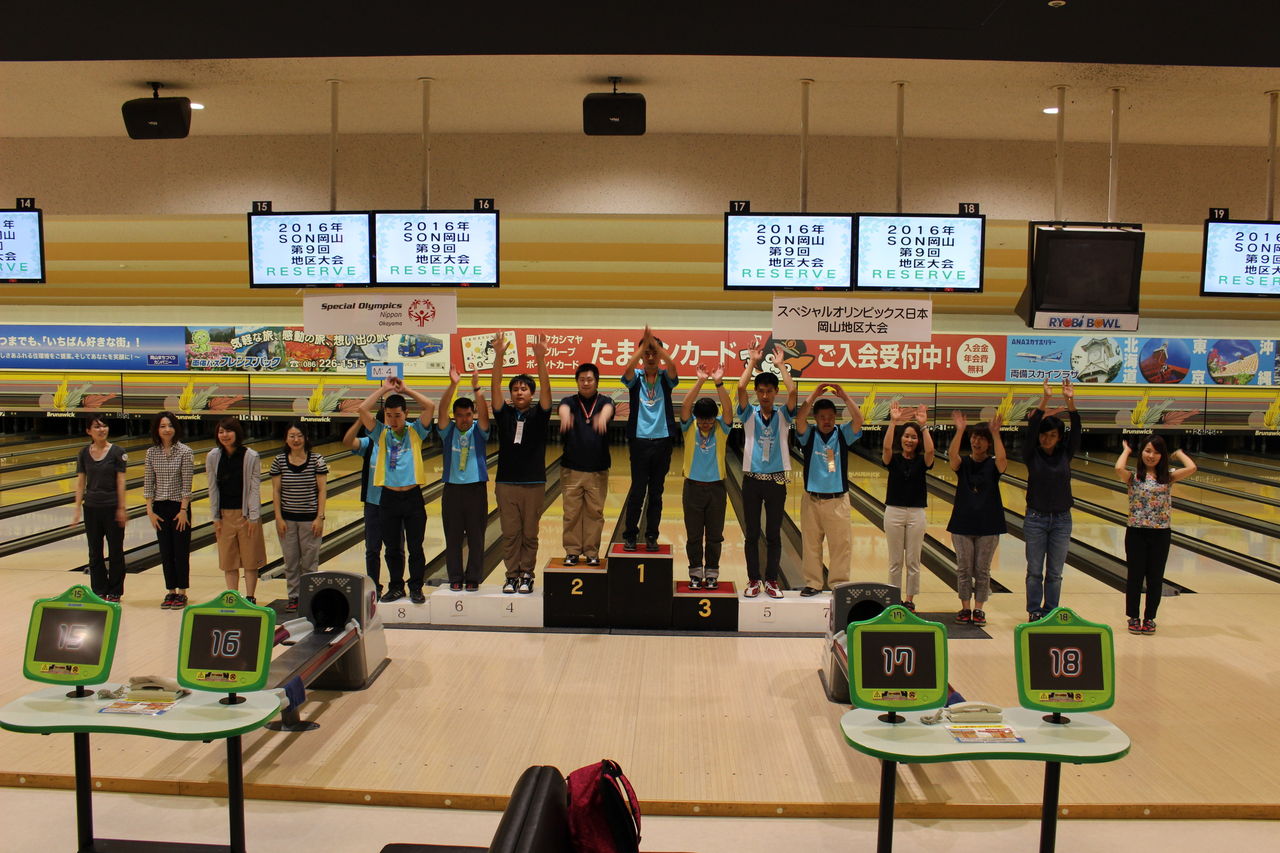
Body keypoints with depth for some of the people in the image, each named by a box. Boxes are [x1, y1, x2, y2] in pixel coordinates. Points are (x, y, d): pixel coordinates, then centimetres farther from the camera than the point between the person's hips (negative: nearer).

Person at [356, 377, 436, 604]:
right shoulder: (380, 433, 4)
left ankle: (416, 588, 15)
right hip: (388, 498, 2)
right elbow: (362, 409, -7)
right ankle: (396, 587, 23)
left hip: (413, 496, -1)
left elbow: (430, 406, -10)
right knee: (392, 549, 11)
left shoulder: (415, 432, 2)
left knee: (415, 548, 4)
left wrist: (405, 389, -4)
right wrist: (383, 389, -3)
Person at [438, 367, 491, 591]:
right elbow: (442, 410, -13)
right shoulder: (448, 431, 2)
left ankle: (473, 578, 13)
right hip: (452, 488, 1)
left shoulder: (479, 431, 1)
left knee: (476, 538, 3)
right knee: (453, 538, 5)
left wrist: (476, 388, -29)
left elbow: (483, 413, -17)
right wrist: (453, 385, -26)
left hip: (476, 488, -1)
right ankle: (455, 578, 15)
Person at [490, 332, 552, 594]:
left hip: (534, 483, -1)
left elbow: (545, 390, -14)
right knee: (510, 533, 6)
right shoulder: (505, 414, 4)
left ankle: (526, 575, 17)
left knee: (530, 534, 7)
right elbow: (494, 388, -8)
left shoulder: (538, 415, 1)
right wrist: (499, 356, -21)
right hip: (506, 483, 1)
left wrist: (540, 359, -28)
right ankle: (512, 575, 16)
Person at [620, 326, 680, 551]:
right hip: (640, 441, -1)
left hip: (662, 441, 1)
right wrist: (644, 344, -25)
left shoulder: (666, 378, 5)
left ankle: (651, 536, 18)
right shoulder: (635, 379, 3)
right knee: (637, 491, 0)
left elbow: (672, 366, -18)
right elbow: (628, 369, -20)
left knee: (656, 493, 8)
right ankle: (629, 535, 13)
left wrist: (654, 343, -24)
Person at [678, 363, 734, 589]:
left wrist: (719, 383, -33)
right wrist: (700, 381, -30)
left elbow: (728, 408, -21)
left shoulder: (721, 428, -4)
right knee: (693, 535, 6)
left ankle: (712, 573, 19)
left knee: (714, 536, 7)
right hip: (693, 486, 0)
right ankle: (695, 573, 19)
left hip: (716, 487, 0)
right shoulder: (689, 427, -4)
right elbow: (685, 406, -21)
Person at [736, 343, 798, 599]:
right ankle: (753, 580, 15)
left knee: (773, 535, 6)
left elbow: (792, 391, -15)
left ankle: (772, 580, 16)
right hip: (752, 480, 0)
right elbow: (740, 387, -13)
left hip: (776, 481, 0)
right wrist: (752, 361, -7)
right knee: (752, 535, 6)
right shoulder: (749, 414, 2)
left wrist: (780, 364, -9)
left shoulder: (783, 416, 2)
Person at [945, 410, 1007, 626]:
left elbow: (1002, 459, -25)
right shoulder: (962, 463, 0)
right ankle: (965, 608, 17)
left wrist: (996, 433, -32)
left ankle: (979, 609, 17)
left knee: (982, 570, 6)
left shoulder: (993, 465, -1)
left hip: (988, 526, -1)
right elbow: (952, 456, -23)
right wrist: (959, 430, -33)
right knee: (964, 569, 6)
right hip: (962, 524, 1)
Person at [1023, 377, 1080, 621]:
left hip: (1061, 520, 2)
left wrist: (1070, 402, -23)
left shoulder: (1065, 454, 3)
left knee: (1055, 573, 8)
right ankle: (1034, 612, 14)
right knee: (1034, 571, 4)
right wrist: (1044, 401, -26)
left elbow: (1076, 431, -10)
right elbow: (1031, 428, -16)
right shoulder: (1031, 455, -3)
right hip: (1036, 519, -2)